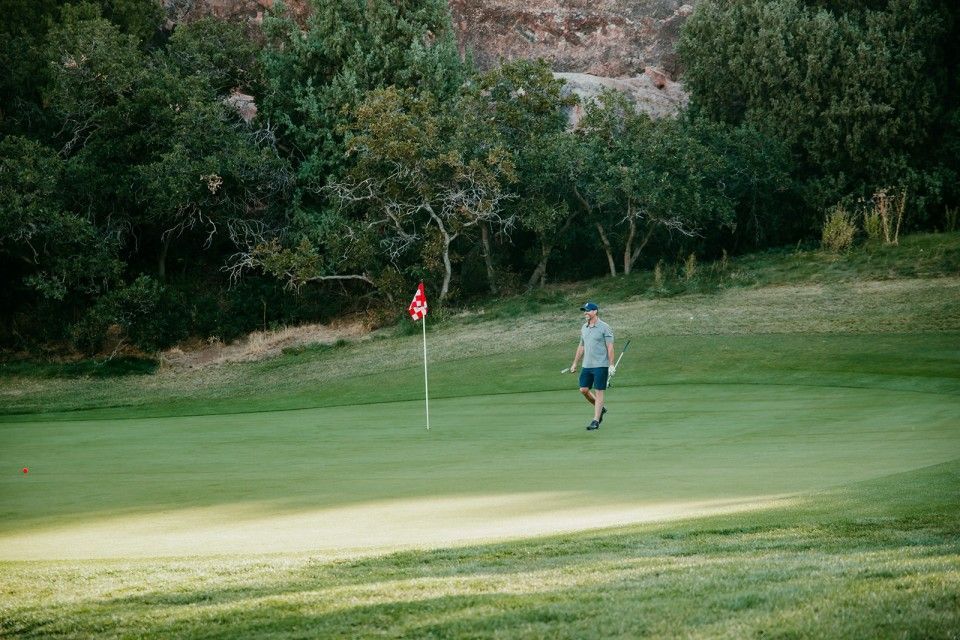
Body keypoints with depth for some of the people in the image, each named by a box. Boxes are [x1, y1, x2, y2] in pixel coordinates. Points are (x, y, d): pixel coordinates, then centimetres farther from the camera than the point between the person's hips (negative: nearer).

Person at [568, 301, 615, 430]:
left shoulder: (604, 327, -8)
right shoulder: (584, 327, 13)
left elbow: (610, 347, -9)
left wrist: (611, 364, -14)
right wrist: (575, 363, 20)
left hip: (600, 365, -7)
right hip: (587, 365, 7)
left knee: (598, 392, -5)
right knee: (583, 390, 3)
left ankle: (595, 421, -3)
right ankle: (600, 409, 25)